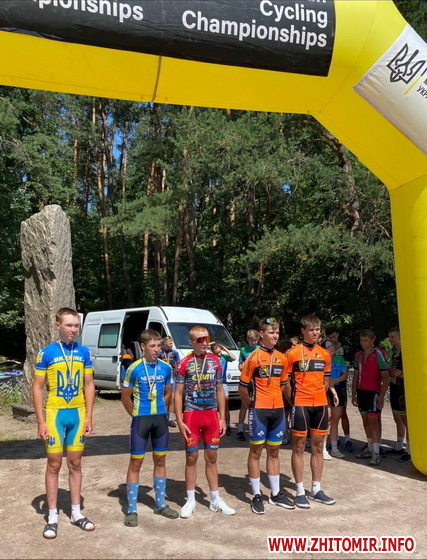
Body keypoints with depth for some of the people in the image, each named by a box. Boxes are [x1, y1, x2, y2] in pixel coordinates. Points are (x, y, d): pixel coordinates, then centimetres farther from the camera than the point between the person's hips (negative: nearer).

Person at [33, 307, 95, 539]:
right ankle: (52, 516, 18)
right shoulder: (46, 352, -7)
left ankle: (76, 513, 24)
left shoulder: (84, 352, 2)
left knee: (75, 464, 12)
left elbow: (89, 385, 6)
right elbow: (37, 388, -4)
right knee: (54, 464, 5)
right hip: (56, 414, -2)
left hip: (78, 414, 3)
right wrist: (41, 421, -9)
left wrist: (88, 417, 0)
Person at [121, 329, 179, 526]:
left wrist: (159, 412, 8)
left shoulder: (166, 368, 0)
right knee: (135, 462, 1)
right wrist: (136, 415, 2)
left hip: (160, 418, 4)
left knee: (160, 460, 13)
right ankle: (132, 510, 12)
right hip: (141, 419, -4)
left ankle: (160, 504, 27)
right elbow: (125, 397, -3)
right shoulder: (134, 369, -11)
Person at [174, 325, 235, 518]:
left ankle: (215, 499, 24)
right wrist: (179, 421, -10)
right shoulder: (184, 364, -6)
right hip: (191, 414, -3)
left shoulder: (215, 361, 4)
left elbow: (220, 391, 9)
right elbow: (178, 393, -4)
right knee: (191, 457, 6)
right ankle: (190, 501, 20)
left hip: (211, 414, 3)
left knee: (212, 457, 12)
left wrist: (222, 418, 6)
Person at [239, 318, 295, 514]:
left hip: (278, 410, 6)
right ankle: (256, 496, 15)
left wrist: (275, 401, 11)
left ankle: (275, 494, 26)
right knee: (256, 451, 5)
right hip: (259, 411, -5)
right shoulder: (253, 358, -11)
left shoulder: (282, 358, 6)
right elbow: (242, 387, -8)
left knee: (274, 451, 15)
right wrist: (251, 405, 1)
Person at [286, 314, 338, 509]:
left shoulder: (325, 354, 9)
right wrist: (291, 402, -8)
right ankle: (300, 491, 12)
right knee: (299, 447, 3)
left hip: (320, 405, 5)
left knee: (318, 447, 12)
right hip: (301, 404, -5)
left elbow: (325, 381, 16)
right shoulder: (293, 353, -5)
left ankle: (316, 489, 23)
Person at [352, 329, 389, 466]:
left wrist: (381, 396, -16)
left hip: (374, 392, -6)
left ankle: (376, 452, -4)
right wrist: (354, 393, 11)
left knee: (373, 420, -8)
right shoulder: (359, 356, 9)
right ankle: (370, 449, 20)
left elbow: (385, 377, -11)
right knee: (365, 420, 11)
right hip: (361, 391, 6)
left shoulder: (379, 355, -10)